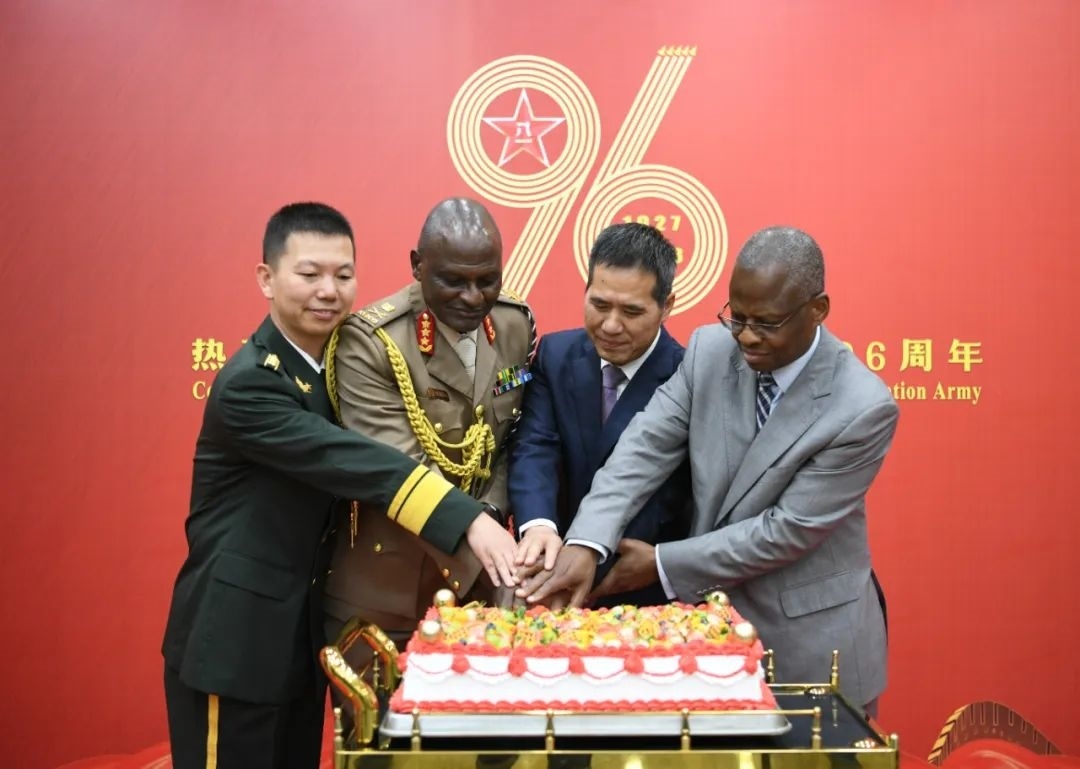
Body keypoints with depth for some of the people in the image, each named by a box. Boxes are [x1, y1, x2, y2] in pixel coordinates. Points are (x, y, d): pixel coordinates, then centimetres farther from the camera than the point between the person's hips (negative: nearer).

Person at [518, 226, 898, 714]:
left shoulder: (864, 409, -21)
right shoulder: (710, 350, -8)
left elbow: (790, 530, -20)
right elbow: (647, 445, -13)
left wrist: (664, 565, -17)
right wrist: (586, 544, -27)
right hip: (711, 616, 4)